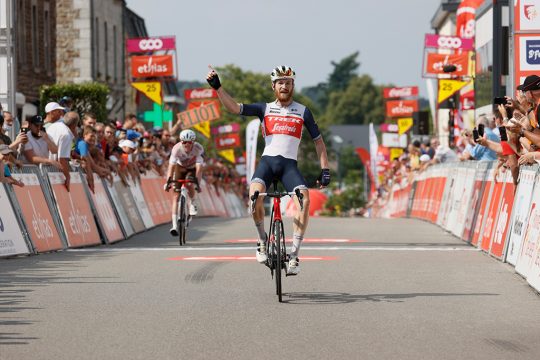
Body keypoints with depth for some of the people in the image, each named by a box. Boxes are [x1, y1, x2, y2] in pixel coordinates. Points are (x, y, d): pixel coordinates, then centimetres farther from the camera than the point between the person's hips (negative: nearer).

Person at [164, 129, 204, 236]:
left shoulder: (198, 148, -32)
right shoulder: (177, 148, -30)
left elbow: (199, 167, -38)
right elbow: (171, 165, -35)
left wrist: (197, 182, -49)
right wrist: (168, 181, -47)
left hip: (193, 169, -1)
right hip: (180, 168, 1)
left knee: (189, 184, -33)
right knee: (177, 195, -11)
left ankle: (193, 203, -1)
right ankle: (174, 225, -13)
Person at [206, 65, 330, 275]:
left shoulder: (303, 111, 13)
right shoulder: (265, 109, 12)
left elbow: (318, 141, 16)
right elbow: (234, 108, 2)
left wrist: (324, 169, 5)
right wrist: (217, 87, -9)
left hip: (290, 164, 0)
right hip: (268, 160, 0)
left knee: (304, 198, -28)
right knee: (255, 193, -31)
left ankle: (294, 255, -21)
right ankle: (262, 240, -5)